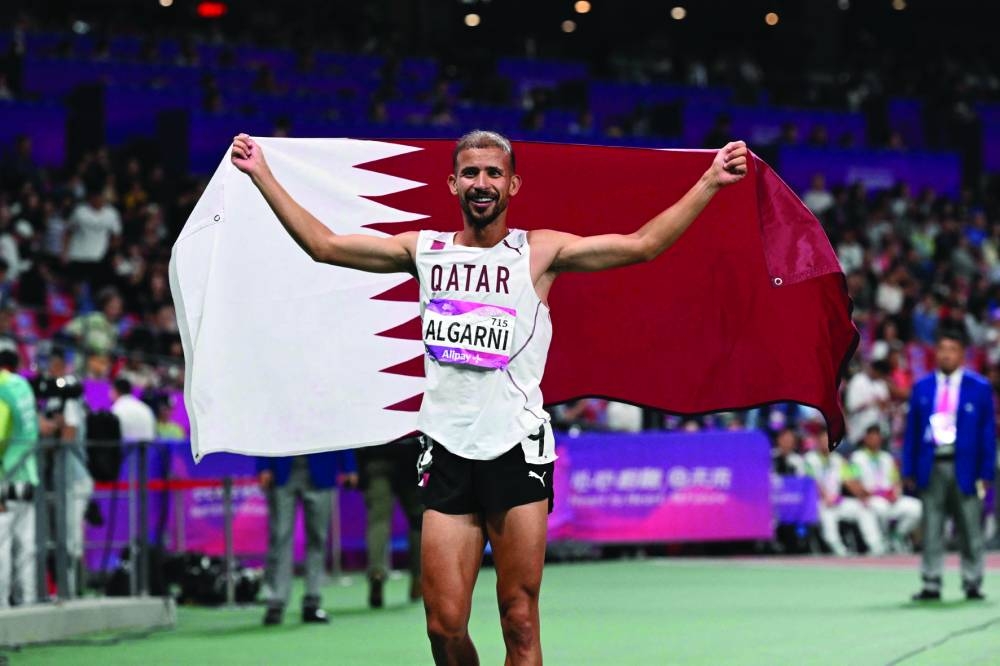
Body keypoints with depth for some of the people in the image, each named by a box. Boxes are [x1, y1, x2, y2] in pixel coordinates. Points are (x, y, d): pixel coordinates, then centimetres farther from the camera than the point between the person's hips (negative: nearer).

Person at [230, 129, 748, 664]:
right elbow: (322, 244, 14)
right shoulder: (425, 249, 12)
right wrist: (262, 175, 12)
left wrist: (709, 182, -7)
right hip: (447, 452, 2)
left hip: (516, 449, -2)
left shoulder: (539, 252, 5)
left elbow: (643, 244, -1)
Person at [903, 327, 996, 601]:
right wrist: (909, 470, 2)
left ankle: (972, 584, 11)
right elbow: (912, 431, 9)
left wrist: (986, 472, -5)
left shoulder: (979, 388, 3)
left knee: (970, 530, 3)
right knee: (931, 530, 1)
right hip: (931, 466, 2)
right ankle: (931, 584, 4)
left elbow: (988, 432, 2)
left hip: (964, 467, -2)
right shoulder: (922, 388, 8)